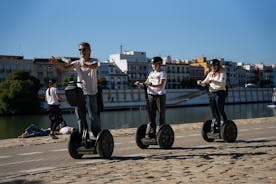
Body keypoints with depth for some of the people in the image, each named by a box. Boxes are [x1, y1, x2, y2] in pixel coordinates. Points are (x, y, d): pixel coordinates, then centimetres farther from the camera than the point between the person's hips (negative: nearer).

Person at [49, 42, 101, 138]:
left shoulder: (93, 61, 1)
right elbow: (64, 67, -5)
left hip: (91, 94, -4)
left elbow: (94, 66, -24)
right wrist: (56, 63, -27)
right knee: (81, 119, 8)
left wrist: (87, 65, -48)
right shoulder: (77, 63, 10)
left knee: (93, 117, -6)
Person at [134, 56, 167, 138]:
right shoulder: (151, 73, 16)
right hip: (151, 95, 6)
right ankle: (151, 132, 10)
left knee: (161, 114, 1)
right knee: (151, 115, 6)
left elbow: (161, 85, -17)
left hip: (160, 95, -6)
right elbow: (146, 82, 13)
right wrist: (139, 84, -6)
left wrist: (152, 85, -32)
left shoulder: (162, 73, -3)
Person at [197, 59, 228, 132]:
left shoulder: (222, 73, -4)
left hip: (220, 93, -7)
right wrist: (200, 82, -6)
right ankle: (217, 127, 18)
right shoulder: (210, 74, 15)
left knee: (221, 111, -11)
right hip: (211, 93, 7)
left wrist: (212, 81, -31)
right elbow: (205, 82, 17)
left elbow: (222, 82, -19)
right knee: (214, 112, 10)